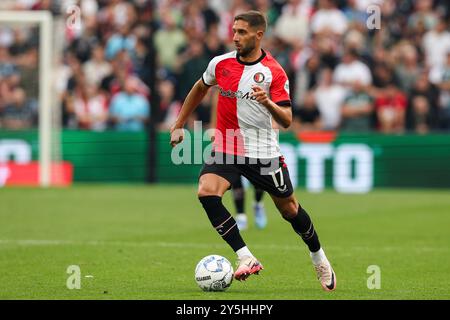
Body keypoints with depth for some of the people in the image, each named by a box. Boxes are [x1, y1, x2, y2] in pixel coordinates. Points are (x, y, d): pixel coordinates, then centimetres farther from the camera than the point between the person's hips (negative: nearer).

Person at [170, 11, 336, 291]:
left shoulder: (274, 73, -12)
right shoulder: (221, 63, -1)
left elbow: (287, 120, -14)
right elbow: (200, 89, 20)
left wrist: (268, 103, -34)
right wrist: (179, 125, 20)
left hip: (264, 152, -2)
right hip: (225, 149, 2)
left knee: (289, 207, 9)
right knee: (207, 193, -25)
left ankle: (319, 259, 36)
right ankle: (246, 258, -23)